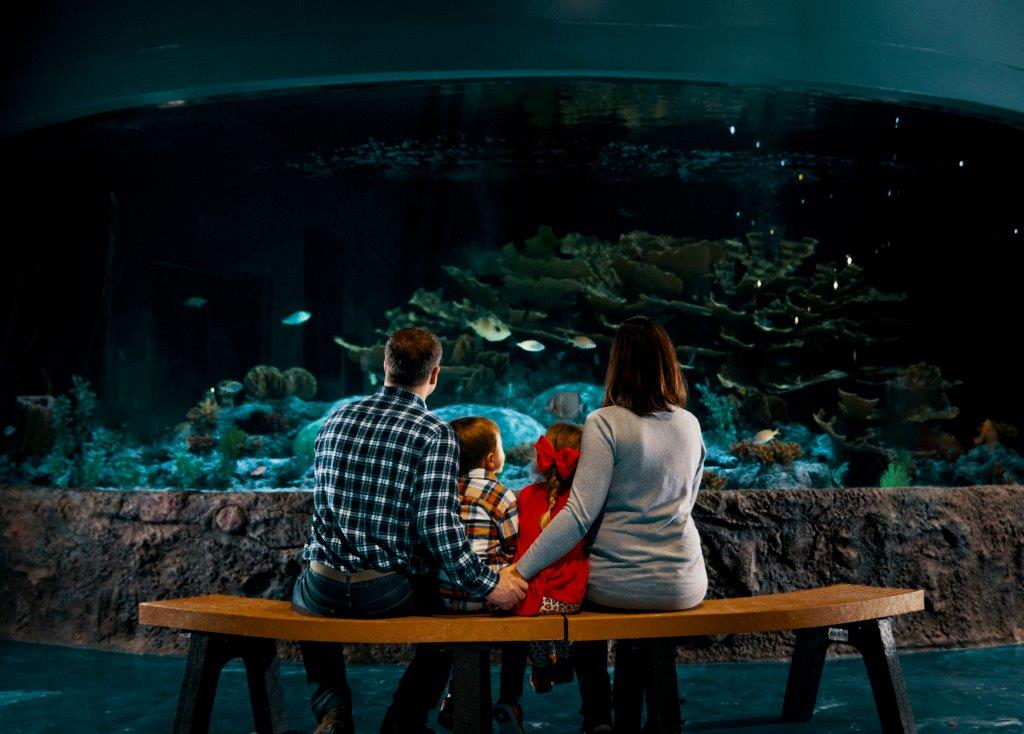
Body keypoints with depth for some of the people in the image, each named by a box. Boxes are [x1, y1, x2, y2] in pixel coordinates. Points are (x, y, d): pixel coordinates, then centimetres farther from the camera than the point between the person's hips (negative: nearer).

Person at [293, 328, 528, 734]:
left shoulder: (335, 420, 6)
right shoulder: (436, 434, -11)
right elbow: (438, 526, -19)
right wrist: (488, 585, -10)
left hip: (322, 591, 3)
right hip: (390, 594, -3)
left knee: (302, 593, 37)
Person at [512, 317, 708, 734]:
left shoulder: (605, 422, -12)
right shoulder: (690, 425, 4)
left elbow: (580, 515, -17)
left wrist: (519, 571, -14)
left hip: (616, 587, -4)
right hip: (683, 588, 4)